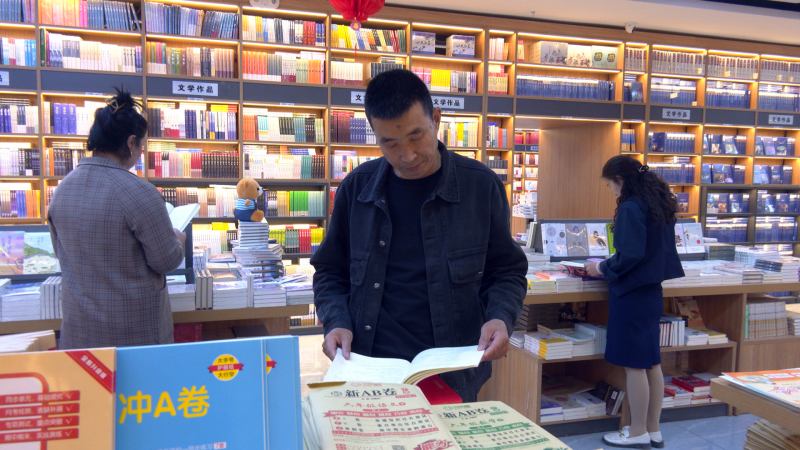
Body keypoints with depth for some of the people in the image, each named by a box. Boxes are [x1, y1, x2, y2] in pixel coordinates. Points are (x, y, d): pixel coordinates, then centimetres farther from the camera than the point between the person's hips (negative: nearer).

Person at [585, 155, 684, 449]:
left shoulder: (631, 208, -17)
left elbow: (630, 255, -22)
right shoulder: (660, 205, 10)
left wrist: (602, 268, -7)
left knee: (634, 365, 1)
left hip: (632, 293, -9)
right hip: (652, 290, 9)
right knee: (652, 362, 15)